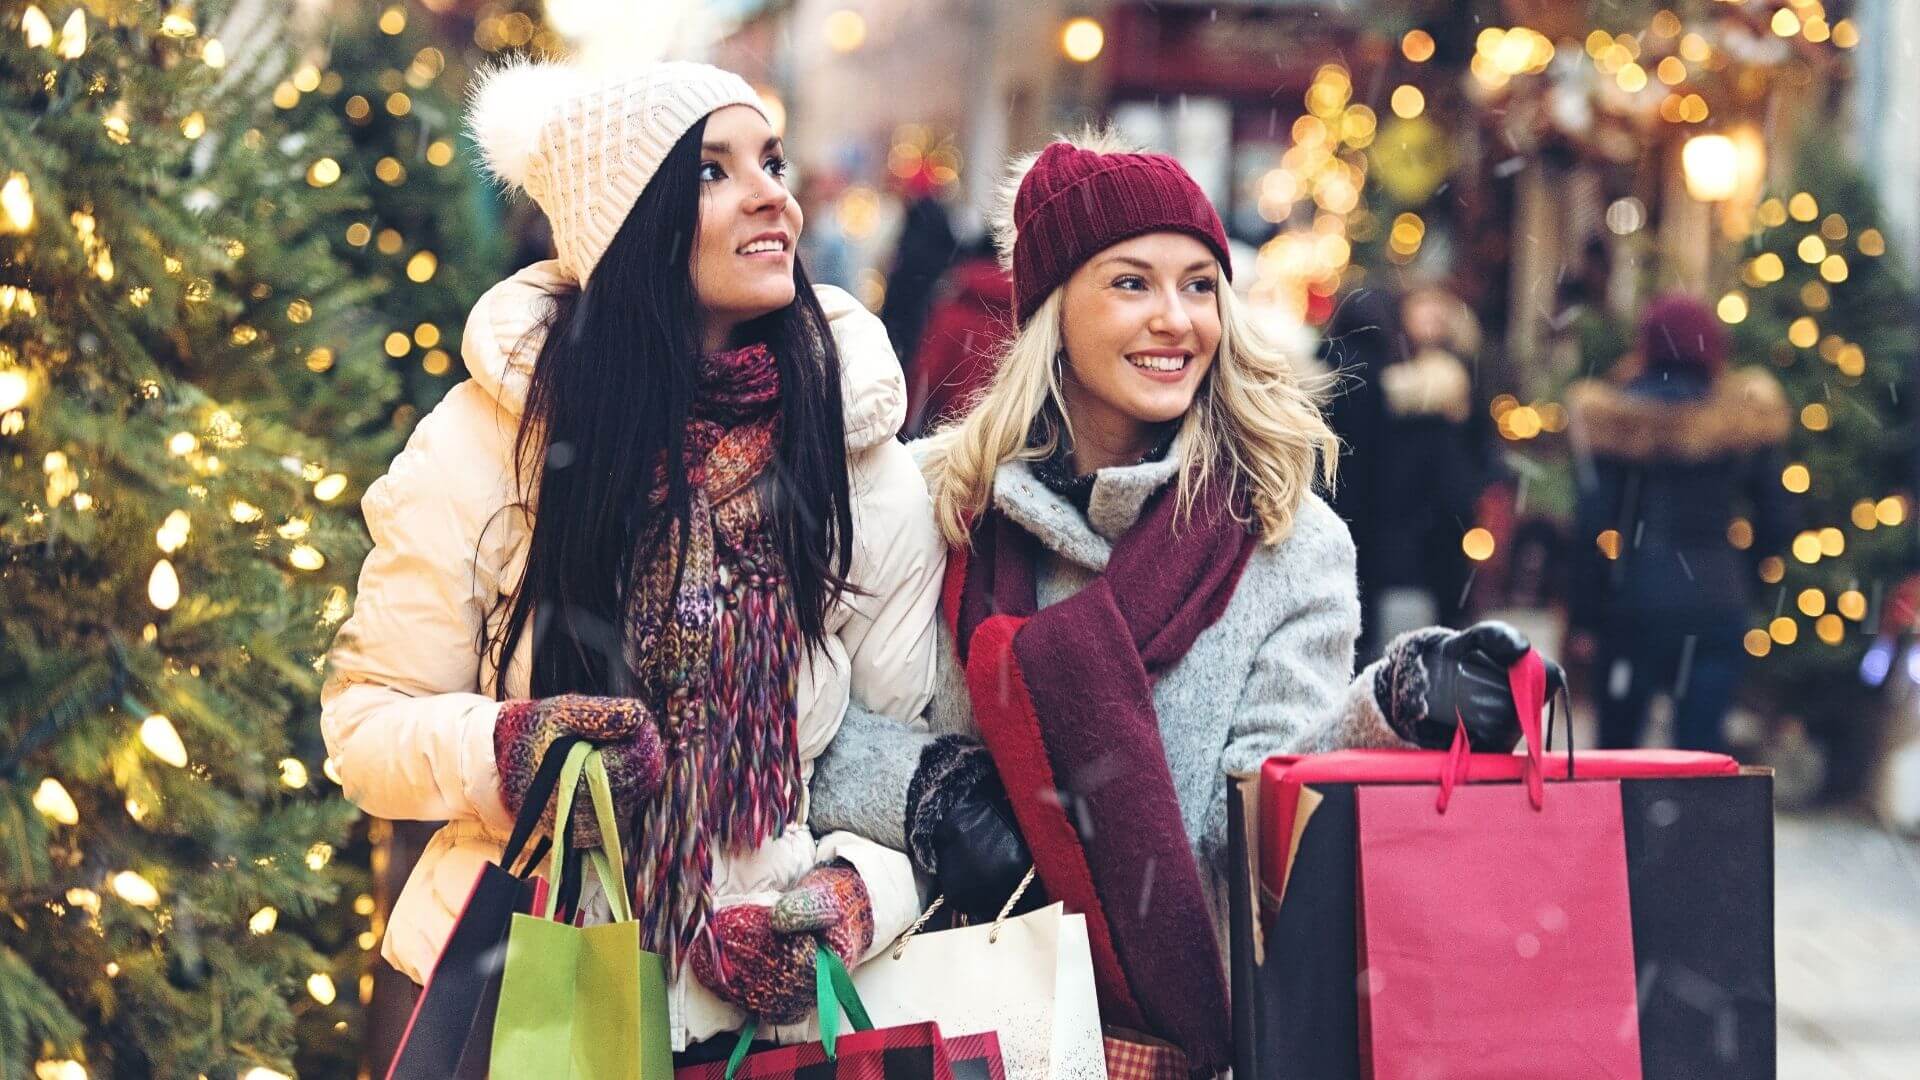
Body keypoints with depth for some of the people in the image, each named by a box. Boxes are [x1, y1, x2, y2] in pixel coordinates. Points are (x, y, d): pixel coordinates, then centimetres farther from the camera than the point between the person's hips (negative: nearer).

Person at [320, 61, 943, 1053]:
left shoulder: (867, 473, -4)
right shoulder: (485, 441, -9)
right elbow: (365, 722, -3)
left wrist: (852, 898, -19)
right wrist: (504, 751, -23)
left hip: (772, 1006, 1)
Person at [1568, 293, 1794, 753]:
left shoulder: (1618, 418, -4)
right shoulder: (1744, 417, 1)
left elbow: (1595, 523, -7)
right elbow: (1777, 521, 3)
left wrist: (1585, 611, -1)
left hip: (1635, 597, -1)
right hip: (1720, 603, 1)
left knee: (1616, 741, 10)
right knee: (1701, 743, 3)